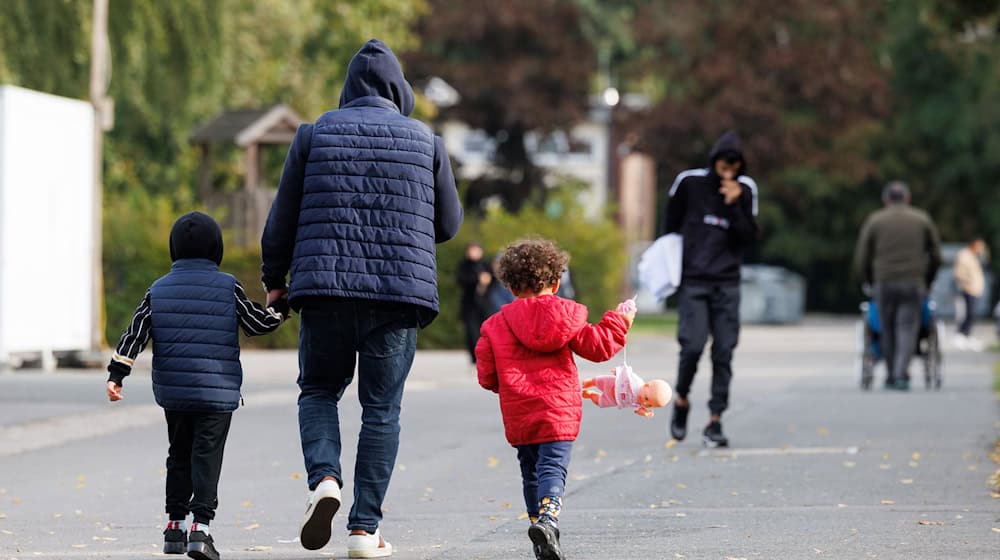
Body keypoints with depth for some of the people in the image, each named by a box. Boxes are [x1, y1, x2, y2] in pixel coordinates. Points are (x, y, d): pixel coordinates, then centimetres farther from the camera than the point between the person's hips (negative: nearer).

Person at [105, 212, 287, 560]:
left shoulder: (158, 291, 4)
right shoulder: (227, 287, -4)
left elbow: (134, 334, 1)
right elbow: (259, 324, 5)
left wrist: (116, 375, 3)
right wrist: (281, 307, 22)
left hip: (173, 391, 3)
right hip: (217, 391, -3)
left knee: (179, 456, 17)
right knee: (207, 457, -6)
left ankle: (175, 527, 18)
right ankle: (201, 526, -19)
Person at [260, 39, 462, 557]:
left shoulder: (315, 134, 5)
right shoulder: (426, 141, 6)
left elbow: (282, 218, 7)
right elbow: (448, 224, 13)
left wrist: (274, 280, 20)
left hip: (326, 287, 0)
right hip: (400, 294, 0)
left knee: (318, 390, 17)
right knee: (382, 408, 6)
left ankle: (324, 478, -9)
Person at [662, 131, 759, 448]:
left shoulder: (745, 189, 3)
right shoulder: (689, 183, -1)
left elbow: (750, 238, -1)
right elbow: (671, 225, 13)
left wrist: (734, 206, -13)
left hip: (727, 284, 2)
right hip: (692, 281, -2)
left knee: (724, 352, -4)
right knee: (693, 345, -14)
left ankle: (715, 422, 1)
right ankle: (681, 401, 13)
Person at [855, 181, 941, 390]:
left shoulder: (874, 221, 6)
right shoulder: (922, 219, 10)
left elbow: (863, 257, 5)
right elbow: (936, 255, 12)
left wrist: (870, 282, 18)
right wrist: (927, 281, 22)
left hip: (884, 284, 0)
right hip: (914, 284, 0)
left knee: (888, 331, 8)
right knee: (907, 330, -4)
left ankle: (891, 377, 12)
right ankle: (901, 374, -19)